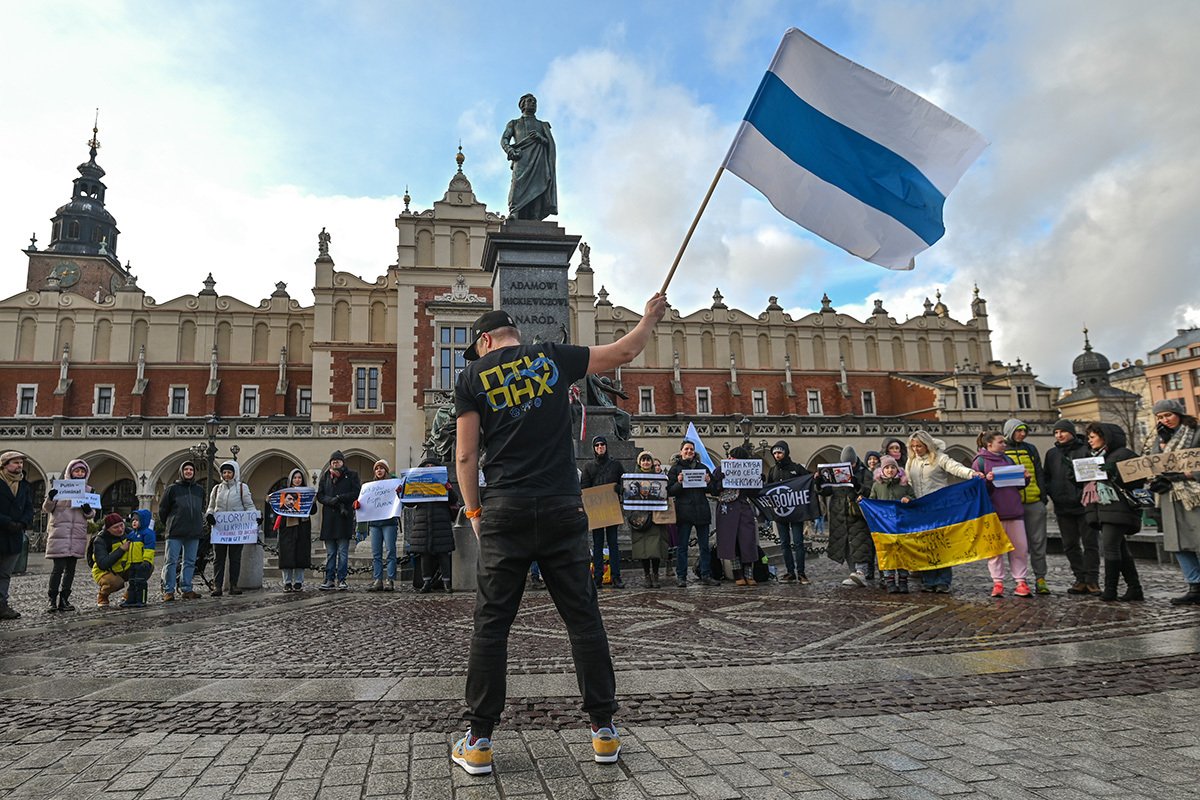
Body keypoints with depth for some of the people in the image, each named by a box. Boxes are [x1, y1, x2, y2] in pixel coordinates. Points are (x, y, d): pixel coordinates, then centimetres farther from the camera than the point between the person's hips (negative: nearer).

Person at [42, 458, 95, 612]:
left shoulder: (88, 490, 12)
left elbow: (92, 514, 15)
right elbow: (47, 509, 3)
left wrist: (88, 511, -8)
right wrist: (50, 499, -17)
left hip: (78, 534, 4)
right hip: (59, 533, -4)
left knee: (71, 568, 7)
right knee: (59, 567, -8)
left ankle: (64, 600, 14)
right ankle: (52, 600, 1)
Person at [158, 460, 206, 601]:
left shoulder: (199, 490, 14)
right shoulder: (172, 489, 1)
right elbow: (162, 508, 6)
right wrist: (167, 525, 10)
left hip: (194, 532, 4)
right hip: (175, 532, -4)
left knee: (190, 562, 7)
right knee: (172, 561, -3)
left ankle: (187, 589, 14)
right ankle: (168, 591, 2)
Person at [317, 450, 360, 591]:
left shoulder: (351, 475, 7)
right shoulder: (325, 477, 15)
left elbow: (357, 493, -4)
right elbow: (319, 495, 7)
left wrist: (339, 498, -13)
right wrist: (332, 501, -11)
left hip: (345, 518, -3)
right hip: (329, 519, 3)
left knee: (343, 552, -1)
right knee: (330, 553, 5)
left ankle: (341, 580, 2)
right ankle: (329, 580, 9)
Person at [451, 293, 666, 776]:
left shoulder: (472, 377, 7)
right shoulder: (553, 357, 9)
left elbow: (466, 455, 1)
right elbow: (624, 352, 16)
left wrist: (474, 512, 10)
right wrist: (651, 318, 33)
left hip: (504, 511, -1)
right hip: (562, 508, 1)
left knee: (491, 623, 5)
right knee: (583, 617, 7)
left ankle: (478, 742, 10)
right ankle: (604, 731, 14)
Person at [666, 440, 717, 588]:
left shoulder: (702, 467, 14)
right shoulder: (675, 469, 5)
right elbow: (670, 491, -1)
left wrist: (708, 482, -6)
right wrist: (679, 483, -18)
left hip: (702, 511, 3)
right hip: (684, 511, -3)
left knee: (704, 545, 5)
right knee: (682, 546, 1)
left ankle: (706, 575, 11)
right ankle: (681, 577, 7)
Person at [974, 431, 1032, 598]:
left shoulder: (1008, 459, 15)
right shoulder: (980, 461, -1)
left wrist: (1025, 478, 0)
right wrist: (986, 480, -22)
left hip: (1014, 510, 5)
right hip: (993, 511, -5)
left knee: (1020, 547, 4)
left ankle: (1021, 582, 11)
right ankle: (997, 583, 8)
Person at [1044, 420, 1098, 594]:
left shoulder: (1085, 450, -3)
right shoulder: (1051, 454, 13)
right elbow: (1046, 477, 17)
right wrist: (1049, 493, 1)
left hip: (1084, 506, -5)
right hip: (1062, 508, 5)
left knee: (1090, 543, 0)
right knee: (1070, 545, 8)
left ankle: (1092, 580, 6)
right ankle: (1081, 579, 16)